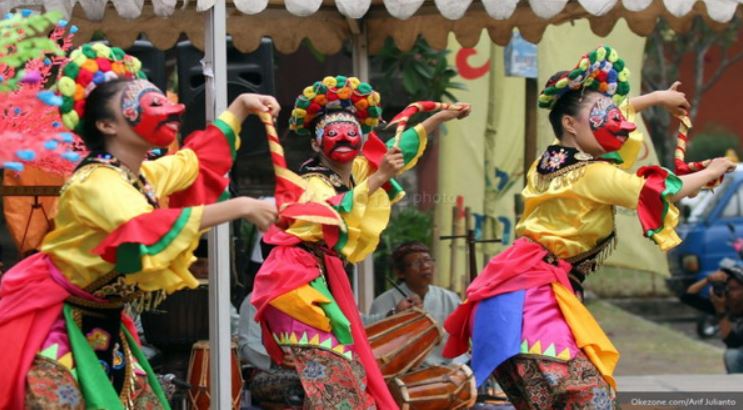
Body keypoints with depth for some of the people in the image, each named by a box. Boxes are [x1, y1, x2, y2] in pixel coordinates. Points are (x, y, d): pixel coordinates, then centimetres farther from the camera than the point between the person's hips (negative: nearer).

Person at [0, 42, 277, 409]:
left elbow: (197, 159, 24)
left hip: (103, 325, 9)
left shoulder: (147, 176, 3)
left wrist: (241, 106, 20)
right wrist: (239, 207, -40)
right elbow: (147, 231, -43)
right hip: (57, 327, -9)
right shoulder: (96, 182, -25)